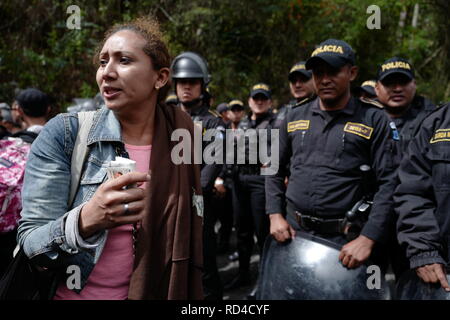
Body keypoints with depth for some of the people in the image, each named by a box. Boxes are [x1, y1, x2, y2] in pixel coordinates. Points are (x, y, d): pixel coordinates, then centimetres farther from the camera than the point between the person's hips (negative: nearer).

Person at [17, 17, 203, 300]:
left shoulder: (181, 140, -6)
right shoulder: (63, 134, -13)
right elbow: (30, 243, -17)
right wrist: (84, 222, -35)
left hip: (154, 292, 3)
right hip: (72, 293, -2)